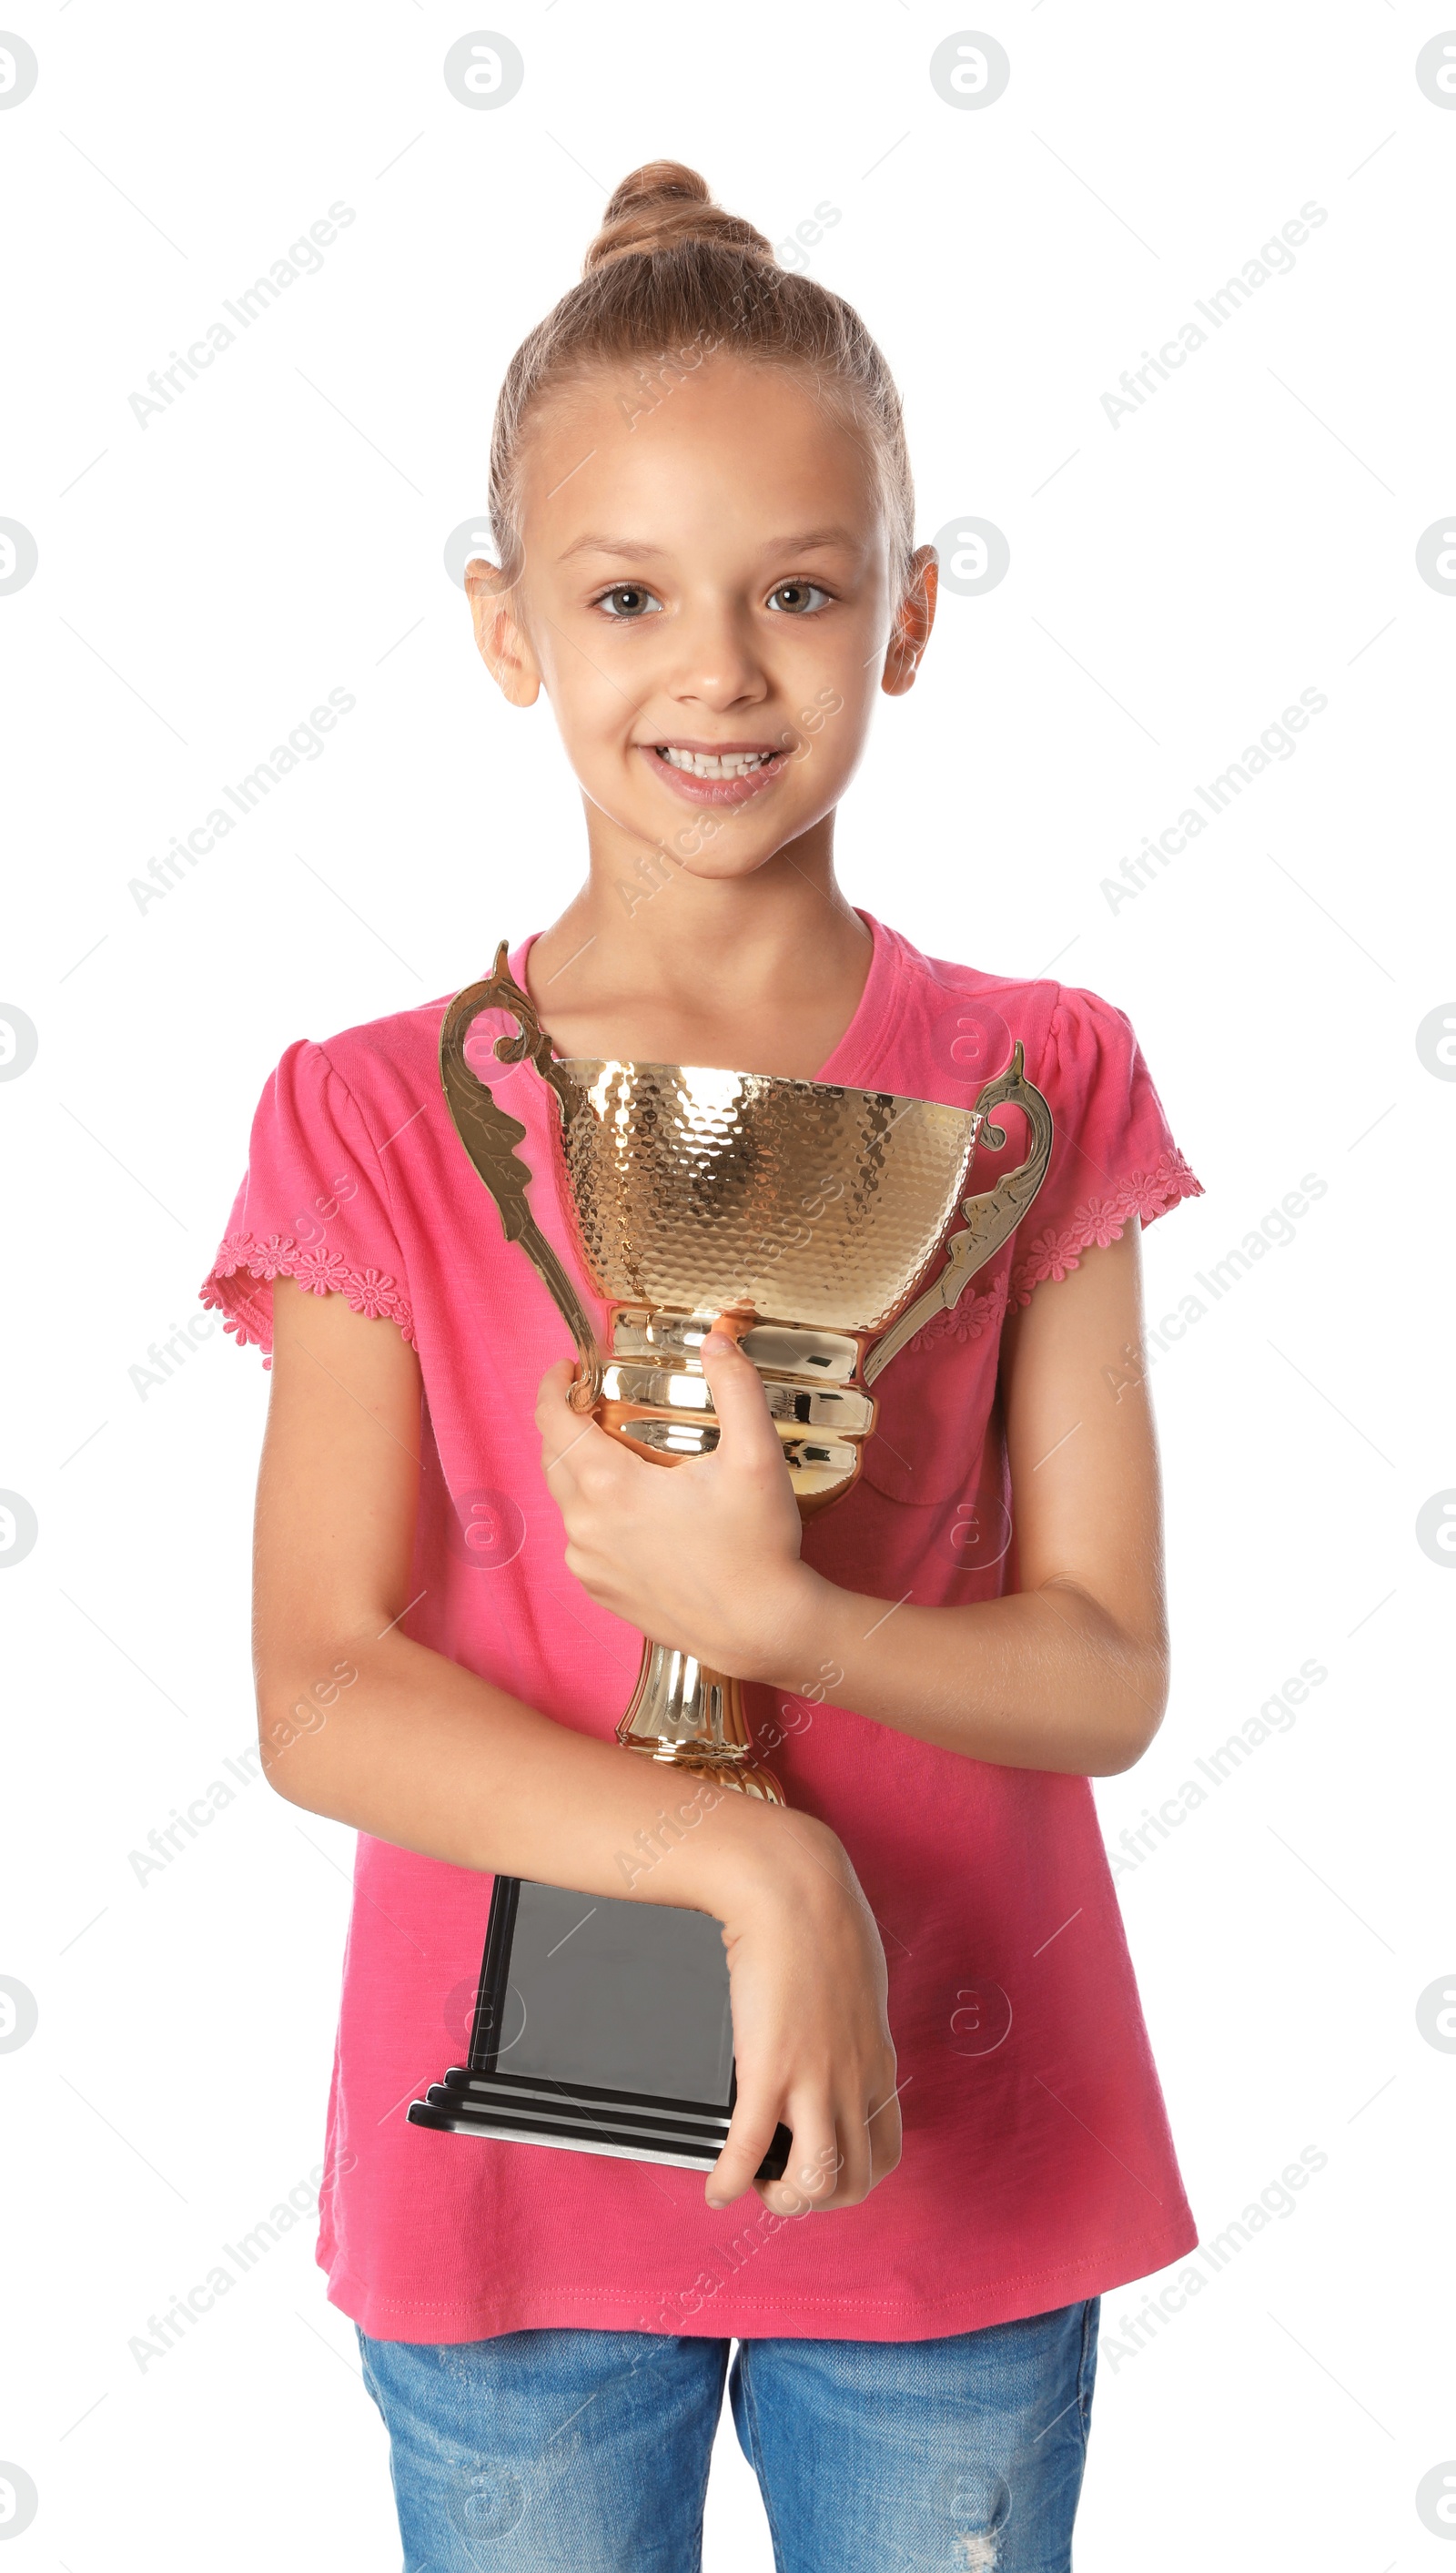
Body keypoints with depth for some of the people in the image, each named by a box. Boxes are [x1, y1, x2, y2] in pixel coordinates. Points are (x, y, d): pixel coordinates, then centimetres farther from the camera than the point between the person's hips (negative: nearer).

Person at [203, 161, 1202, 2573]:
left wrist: (774, 1613, -23)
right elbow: (320, 1694, -14)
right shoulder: (381, 1118, -6)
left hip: (949, 2160, 1)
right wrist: (757, 1865, -25)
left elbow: (1105, 1671, -6)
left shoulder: (1032, 1085, -4)